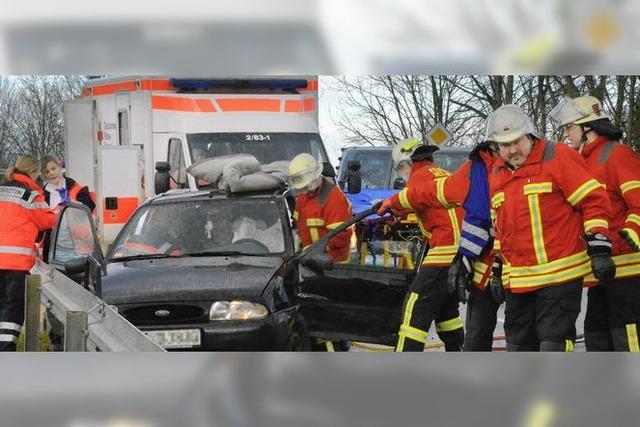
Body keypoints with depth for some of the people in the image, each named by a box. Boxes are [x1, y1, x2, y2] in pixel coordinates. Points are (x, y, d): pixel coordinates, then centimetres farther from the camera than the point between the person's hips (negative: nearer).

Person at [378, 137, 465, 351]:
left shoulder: (421, 175, -1)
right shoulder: (445, 175, 26)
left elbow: (418, 194, -24)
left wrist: (392, 203, -10)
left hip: (446, 250, -9)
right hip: (462, 251, 9)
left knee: (415, 307, -11)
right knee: (446, 308, 23)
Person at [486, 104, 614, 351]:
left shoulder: (558, 158, -7)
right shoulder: (496, 174, 13)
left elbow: (593, 201, -9)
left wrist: (599, 248, -14)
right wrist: (497, 266, 23)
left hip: (560, 273, -7)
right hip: (518, 279, 7)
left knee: (554, 342, -10)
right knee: (519, 342, 13)